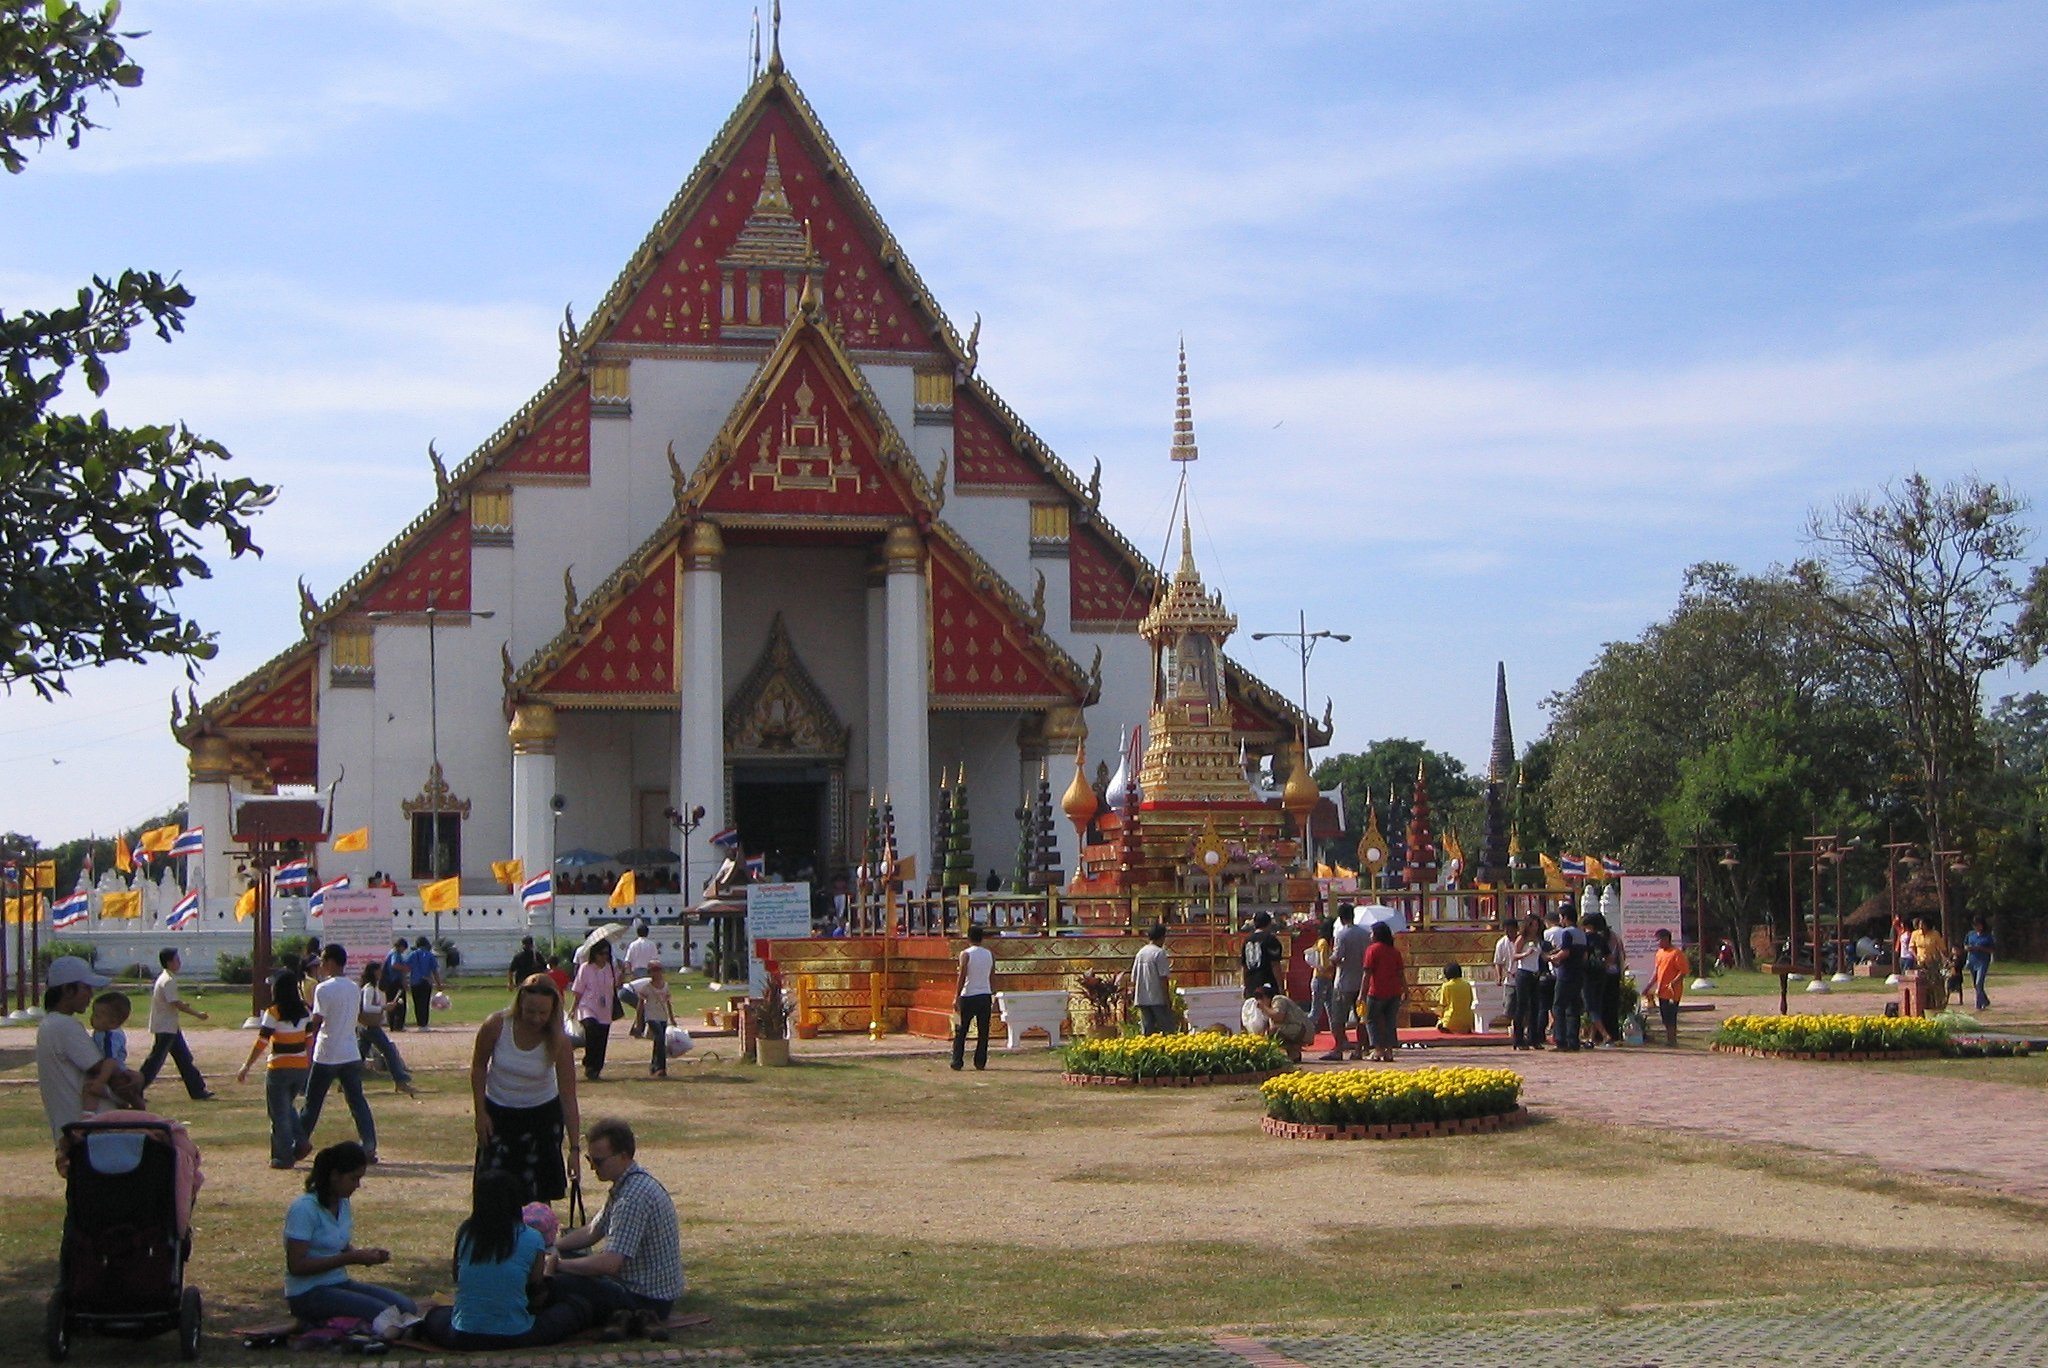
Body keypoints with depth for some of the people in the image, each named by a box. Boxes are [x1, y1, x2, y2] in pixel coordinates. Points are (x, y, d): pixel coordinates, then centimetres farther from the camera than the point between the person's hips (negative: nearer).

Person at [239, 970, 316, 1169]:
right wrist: (309, 1065, 17)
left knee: (279, 1113, 6)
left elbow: (261, 1042, -14)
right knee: (288, 1107, 24)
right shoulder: (304, 1011, 2)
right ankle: (301, 1142, 9)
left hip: (279, 1069, -5)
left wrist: (246, 1067, -8)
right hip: (301, 1068, 5)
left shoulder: (273, 1013, -13)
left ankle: (284, 1157, 8)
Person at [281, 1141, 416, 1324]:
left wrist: (365, 1254, -2)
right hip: (308, 1294, -8)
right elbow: (296, 1265, -20)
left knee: (406, 1307, -13)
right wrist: (350, 1258, -21)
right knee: (382, 1313, -25)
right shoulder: (304, 1209, -16)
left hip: (341, 1284, 8)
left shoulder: (343, 1203, 10)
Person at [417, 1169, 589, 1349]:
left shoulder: (464, 1233, -2)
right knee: (575, 1309, 16)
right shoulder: (532, 1239, -8)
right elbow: (536, 1288, 4)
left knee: (434, 1314, 35)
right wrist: (548, 1270, 26)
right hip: (515, 1338, -3)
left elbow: (457, 1278, 11)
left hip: (463, 1340, 3)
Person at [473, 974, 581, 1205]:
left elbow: (568, 1096, -20)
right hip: (498, 1112, 1)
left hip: (542, 1114, -1)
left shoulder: (558, 1040, -22)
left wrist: (574, 1148, -23)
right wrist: (480, 1112, -5)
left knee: (537, 1190, -2)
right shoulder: (496, 1025, -21)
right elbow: (478, 1066, -3)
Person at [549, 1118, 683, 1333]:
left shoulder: (634, 1196, -25)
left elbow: (608, 1264, -30)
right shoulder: (626, 1184, 9)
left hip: (647, 1298, -11)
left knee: (554, 1285, -20)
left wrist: (558, 1264, -16)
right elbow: (592, 1232, 21)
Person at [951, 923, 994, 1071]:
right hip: (985, 996, 3)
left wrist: (956, 997, -8)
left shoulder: (966, 954, -7)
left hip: (968, 996, -3)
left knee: (960, 1031, 5)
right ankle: (980, 1062, 5)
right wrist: (994, 997, 16)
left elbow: (962, 977, -11)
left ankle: (957, 1062, 3)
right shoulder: (990, 954, 6)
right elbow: (992, 977, 9)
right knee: (983, 1032, 7)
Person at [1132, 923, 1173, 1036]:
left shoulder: (1140, 953, 10)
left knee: (1146, 1031, 7)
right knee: (1167, 1028, 0)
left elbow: (1133, 977, 12)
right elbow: (1163, 978, -14)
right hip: (1158, 999, -6)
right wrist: (1168, 999, -11)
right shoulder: (1160, 953, -10)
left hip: (1142, 999, 6)